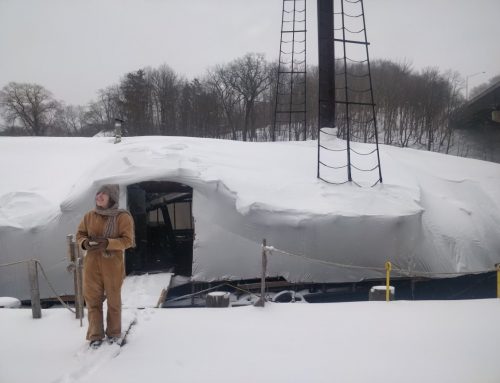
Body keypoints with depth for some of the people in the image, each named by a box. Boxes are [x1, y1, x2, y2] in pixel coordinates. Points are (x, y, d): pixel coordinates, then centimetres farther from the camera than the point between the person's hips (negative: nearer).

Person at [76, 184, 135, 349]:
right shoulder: (89, 216, 3)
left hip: (113, 265, -3)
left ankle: (113, 333, 26)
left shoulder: (123, 217, -9)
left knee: (114, 300, 9)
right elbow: (80, 234, 11)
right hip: (92, 264, 3)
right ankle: (95, 335, 17)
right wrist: (85, 243, -12)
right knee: (93, 300, 6)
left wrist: (107, 242, -26)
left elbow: (127, 240, -12)